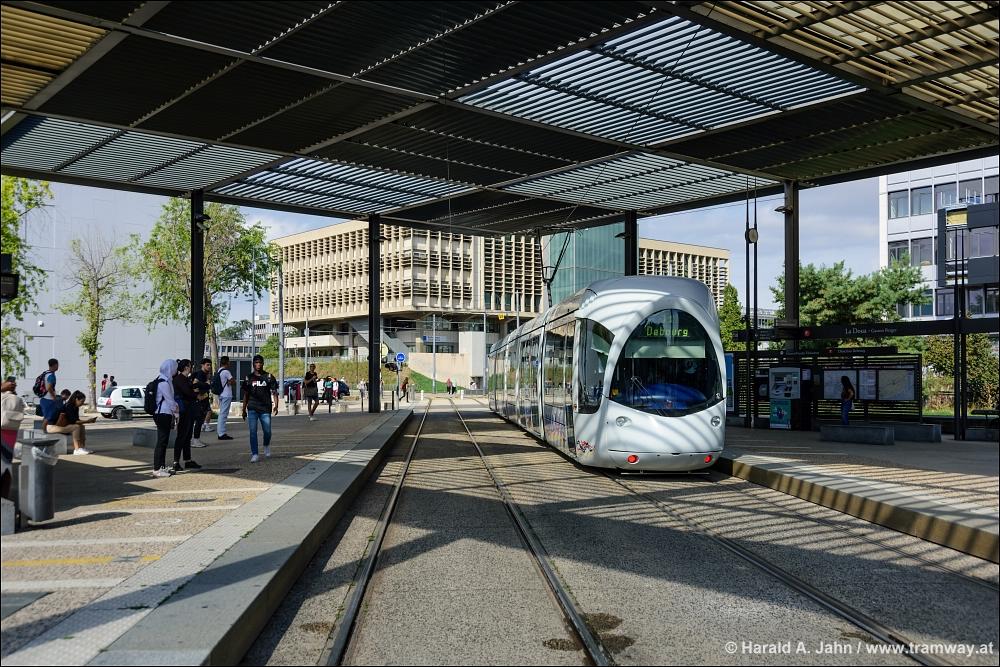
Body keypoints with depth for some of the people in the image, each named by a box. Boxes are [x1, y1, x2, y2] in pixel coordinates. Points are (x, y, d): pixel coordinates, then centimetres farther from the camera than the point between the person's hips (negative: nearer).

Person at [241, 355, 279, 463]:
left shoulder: (269, 377, 6)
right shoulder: (249, 378, 9)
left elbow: (274, 392, 4)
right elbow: (246, 395, 13)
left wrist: (275, 405, -10)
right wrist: (244, 410, 10)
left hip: (265, 409, 0)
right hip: (252, 409, 0)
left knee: (267, 431, 2)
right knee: (253, 431, -8)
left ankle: (266, 446, 33)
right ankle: (254, 454, -6)